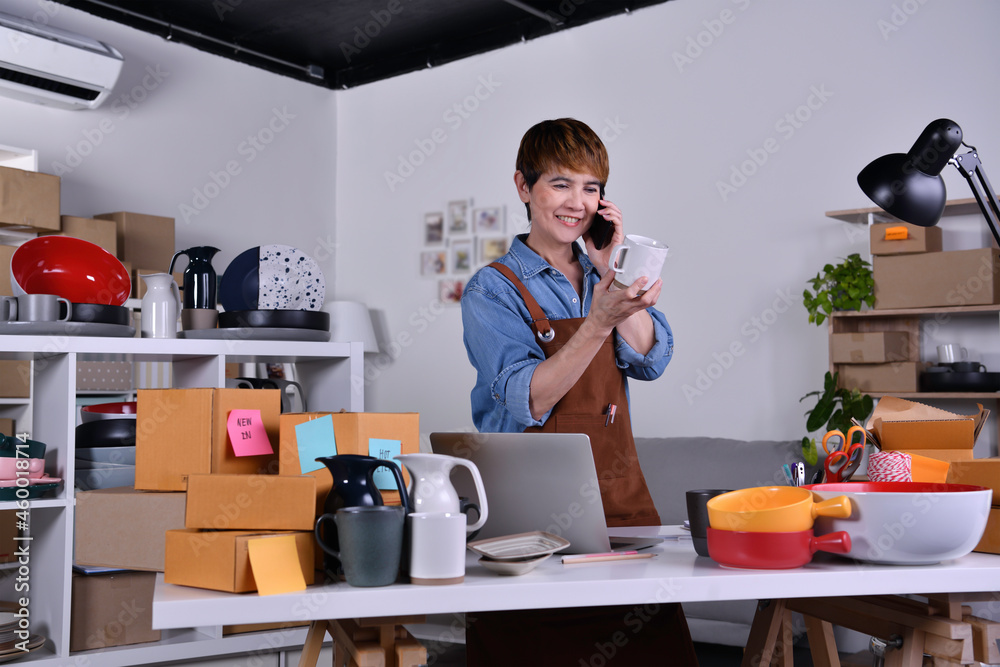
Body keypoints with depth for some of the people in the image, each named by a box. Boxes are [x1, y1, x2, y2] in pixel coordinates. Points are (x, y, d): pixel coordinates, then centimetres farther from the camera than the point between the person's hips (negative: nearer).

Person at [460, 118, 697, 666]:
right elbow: (530, 401, -18)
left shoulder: (602, 275, 13)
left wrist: (616, 269, -8)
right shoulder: (491, 290, -4)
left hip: (620, 492, 4)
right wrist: (598, 322, -30)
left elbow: (650, 361, -1)